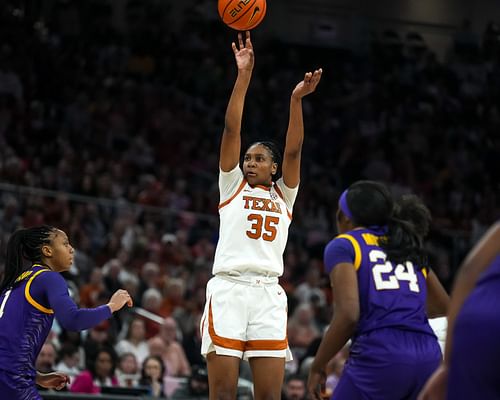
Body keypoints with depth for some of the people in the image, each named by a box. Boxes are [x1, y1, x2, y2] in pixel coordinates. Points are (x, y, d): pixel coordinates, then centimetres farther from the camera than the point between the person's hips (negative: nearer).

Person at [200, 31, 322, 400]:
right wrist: (244, 74, 1)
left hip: (269, 294, 1)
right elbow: (232, 130, 8)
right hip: (229, 287, -1)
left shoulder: (284, 195, 19)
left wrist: (296, 98, -7)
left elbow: (294, 149, 5)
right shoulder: (232, 185, 16)